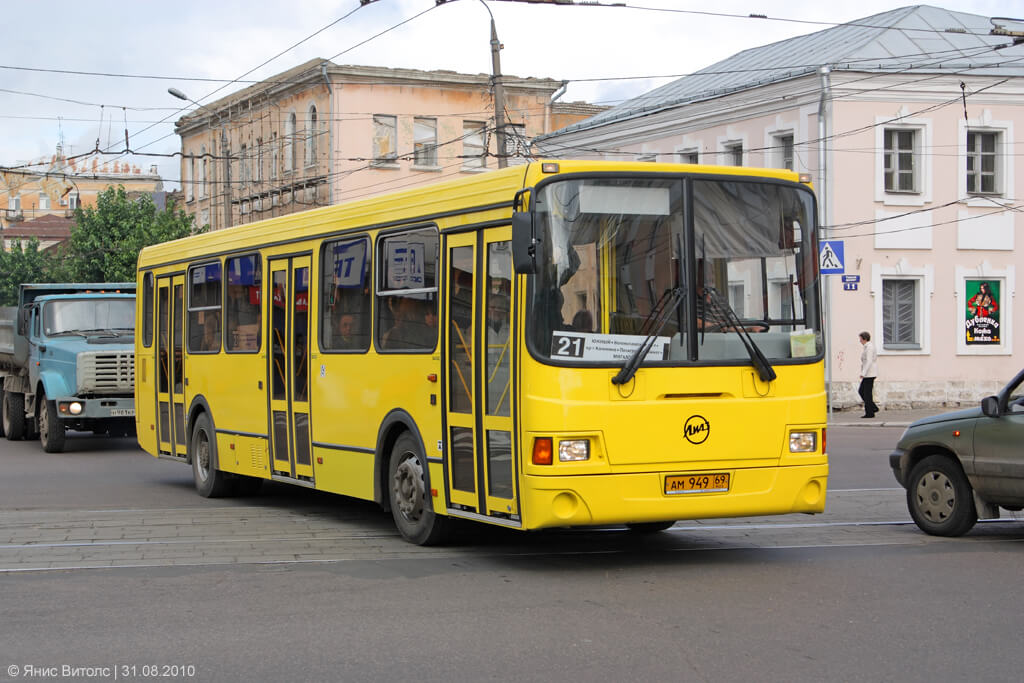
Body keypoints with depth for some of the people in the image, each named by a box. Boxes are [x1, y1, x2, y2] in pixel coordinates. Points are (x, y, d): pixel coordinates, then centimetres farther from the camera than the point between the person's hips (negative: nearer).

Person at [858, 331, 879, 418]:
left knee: (867, 393, -5)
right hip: (869, 374, 10)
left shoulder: (869, 347, -15)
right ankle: (873, 408, 13)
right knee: (861, 391, 13)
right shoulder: (869, 346, 16)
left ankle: (870, 413, -1)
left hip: (869, 374, -10)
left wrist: (863, 373, -23)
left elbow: (869, 362, -22)